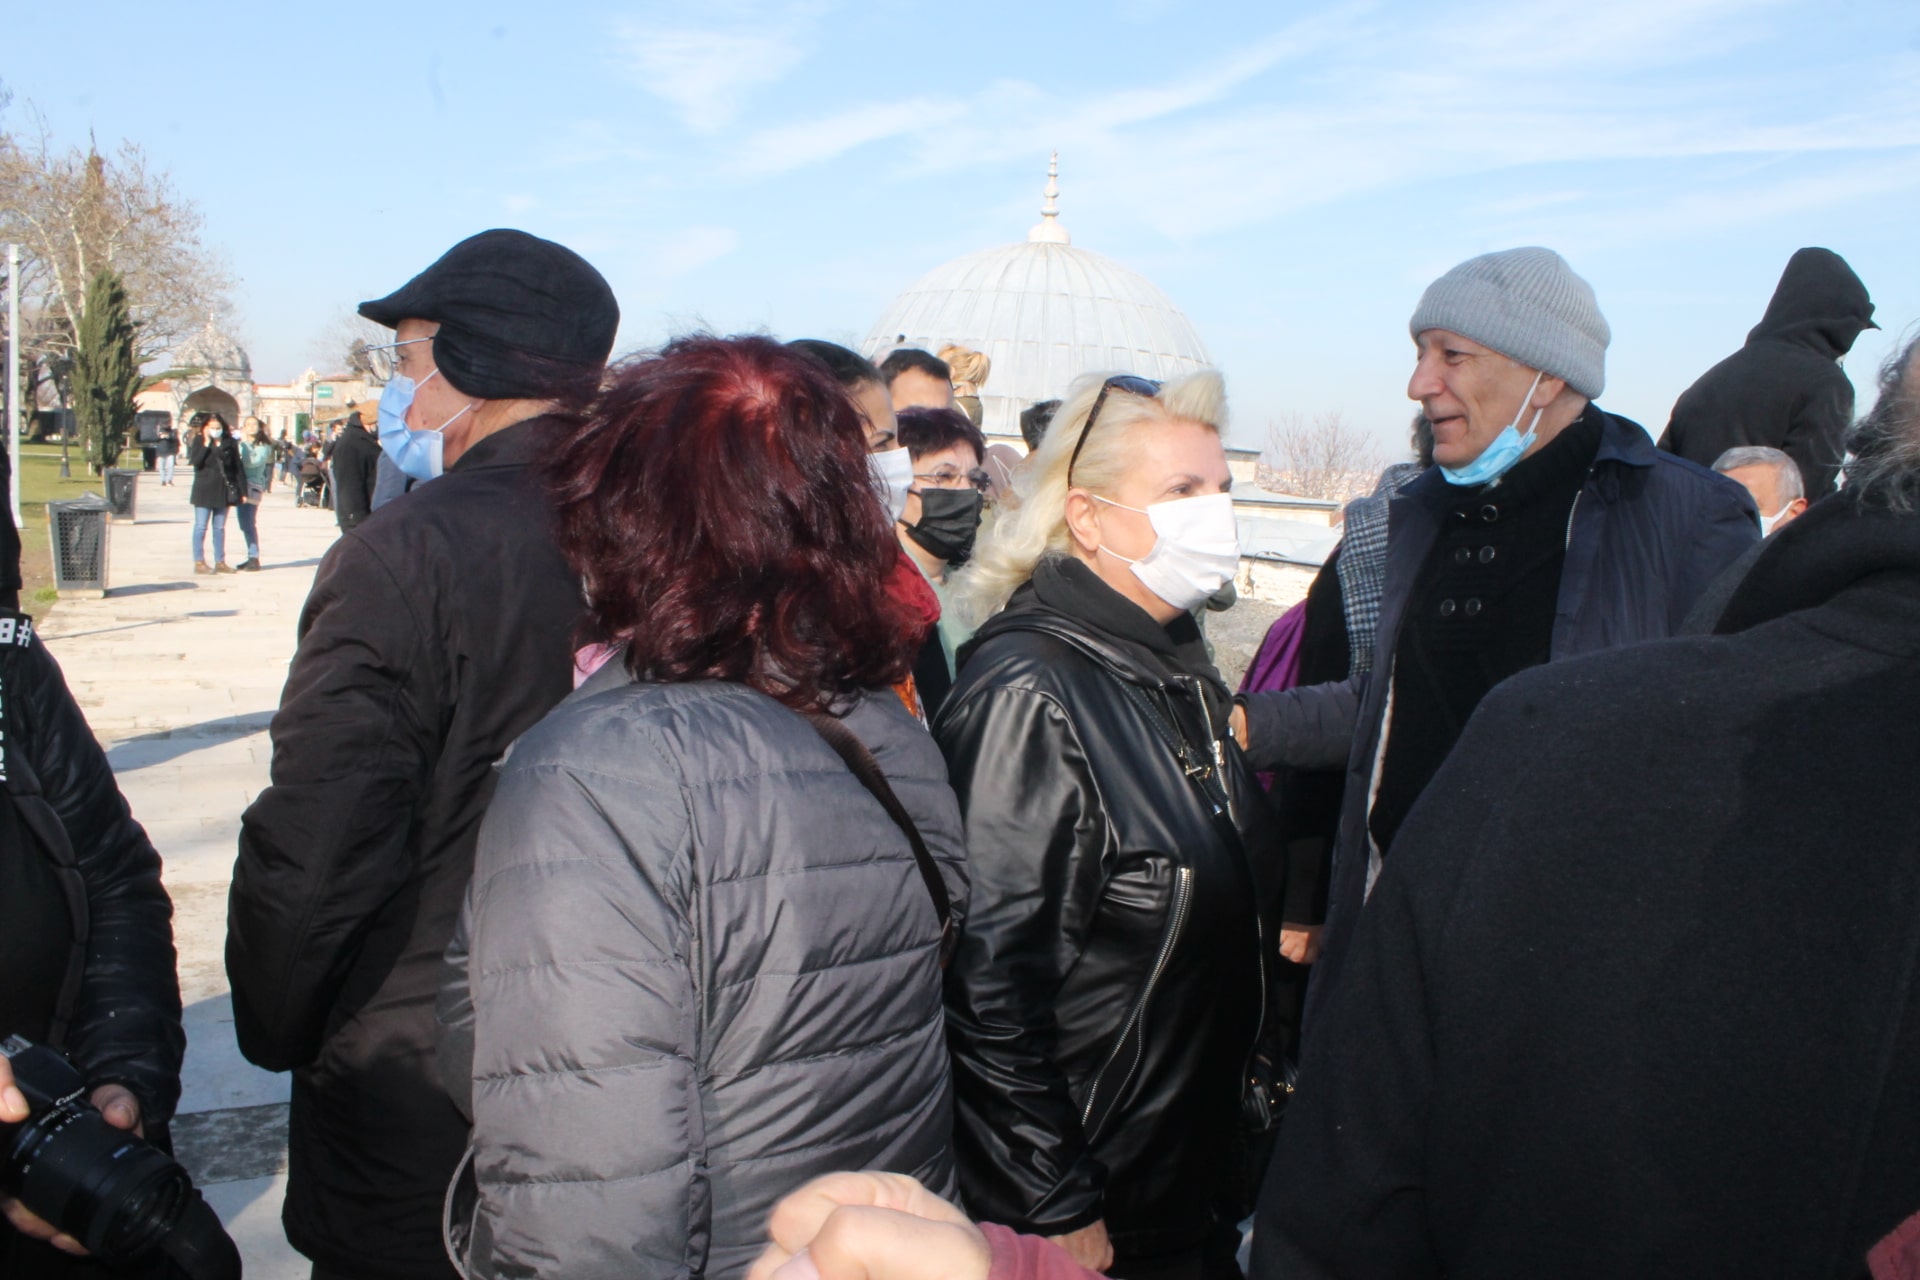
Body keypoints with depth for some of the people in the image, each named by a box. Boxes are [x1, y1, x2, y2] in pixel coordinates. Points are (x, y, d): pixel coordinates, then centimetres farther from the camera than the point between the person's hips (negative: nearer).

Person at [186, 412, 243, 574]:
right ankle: (199, 562, 4)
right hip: (204, 491, -2)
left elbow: (238, 469, 5)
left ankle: (220, 561, 15)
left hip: (223, 491, 2)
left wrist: (243, 491, 2)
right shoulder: (198, 442, -1)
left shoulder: (230, 443, 4)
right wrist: (206, 444, -17)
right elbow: (195, 462, -16)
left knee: (220, 528, 10)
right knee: (201, 527, 0)